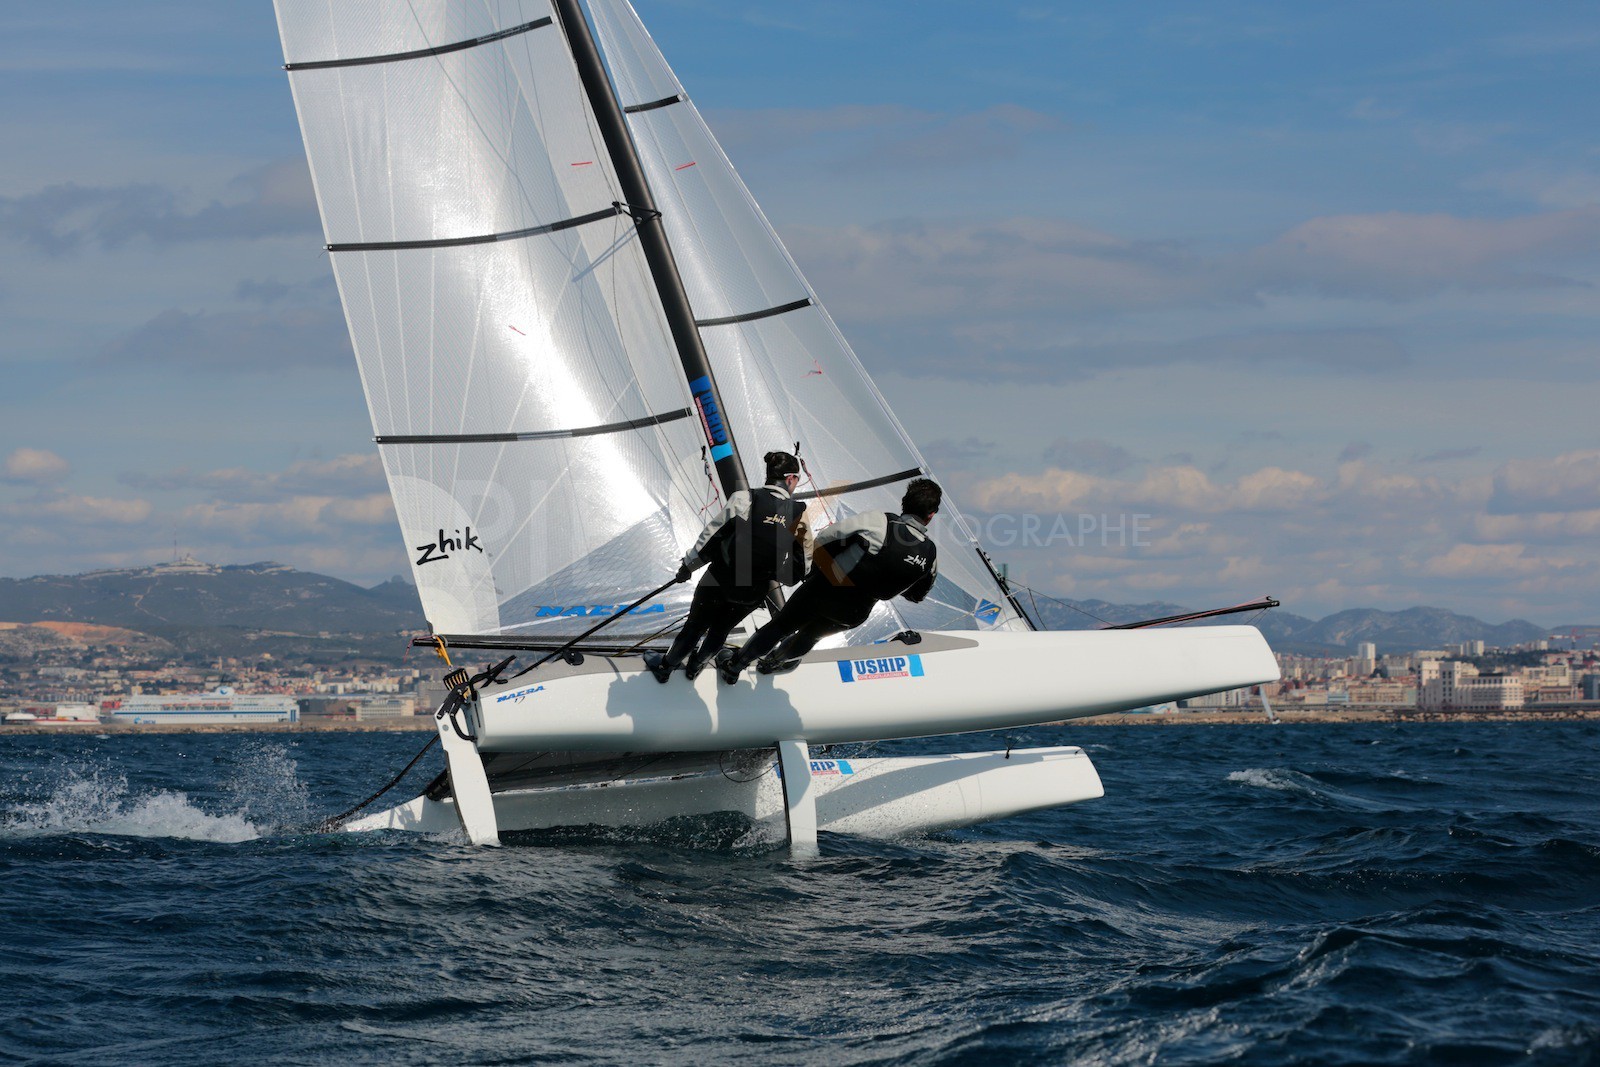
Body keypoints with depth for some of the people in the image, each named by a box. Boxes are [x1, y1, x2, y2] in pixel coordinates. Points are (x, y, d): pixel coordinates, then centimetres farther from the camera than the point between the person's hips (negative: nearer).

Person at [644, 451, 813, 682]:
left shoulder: (745, 499, -17)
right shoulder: (800, 515, -10)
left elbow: (711, 536, -13)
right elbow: (802, 567, -6)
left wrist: (688, 566, 0)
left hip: (719, 582, -2)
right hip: (754, 594, 2)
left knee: (695, 626, 21)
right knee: (720, 631, 28)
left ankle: (665, 666, 40)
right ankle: (695, 665, 50)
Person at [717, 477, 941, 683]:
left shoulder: (879, 522, -23)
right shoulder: (930, 555, -12)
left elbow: (824, 540, -17)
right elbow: (917, 595, 7)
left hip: (824, 590, -3)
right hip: (853, 616, 3)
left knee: (779, 627, 20)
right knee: (811, 634, 32)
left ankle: (732, 666, 33)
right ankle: (773, 662, 55)